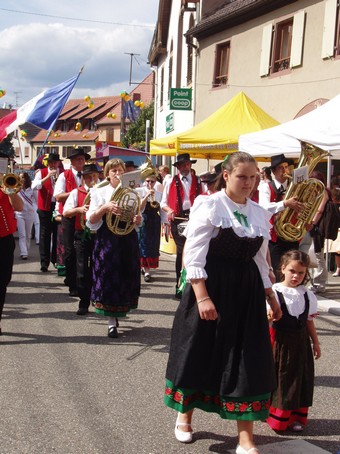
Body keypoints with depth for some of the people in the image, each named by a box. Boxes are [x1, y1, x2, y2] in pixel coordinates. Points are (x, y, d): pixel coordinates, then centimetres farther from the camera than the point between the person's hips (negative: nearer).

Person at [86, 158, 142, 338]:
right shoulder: (99, 193, 2)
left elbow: (137, 221, 17)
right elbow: (90, 221, -7)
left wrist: (138, 219, -6)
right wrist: (105, 207, -22)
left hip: (128, 240, 3)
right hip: (107, 240, -3)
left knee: (126, 279, 8)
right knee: (109, 278, -4)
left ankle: (119, 311, 30)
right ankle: (112, 323, 2)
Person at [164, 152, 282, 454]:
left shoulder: (260, 214, 9)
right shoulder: (208, 206, -7)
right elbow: (194, 256, -12)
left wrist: (271, 298, 16)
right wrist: (202, 297, -20)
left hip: (247, 293, 4)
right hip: (210, 289, -4)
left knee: (248, 362, 2)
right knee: (199, 354, 9)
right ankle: (185, 416, 35)